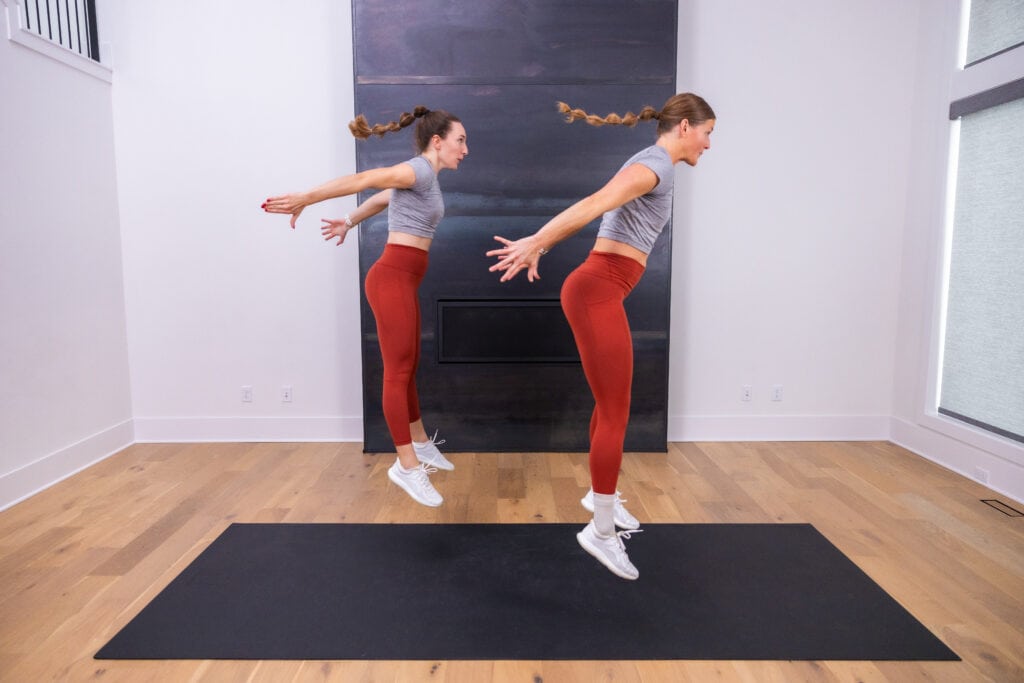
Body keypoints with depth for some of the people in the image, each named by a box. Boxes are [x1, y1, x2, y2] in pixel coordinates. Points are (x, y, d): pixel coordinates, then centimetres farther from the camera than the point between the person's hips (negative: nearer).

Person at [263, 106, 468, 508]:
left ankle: (421, 445, 28)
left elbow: (383, 197, 30)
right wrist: (305, 199, -16)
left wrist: (349, 222, 41)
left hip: (403, 279, 10)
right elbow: (360, 181, -17)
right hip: (393, 278, -10)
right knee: (398, 370, -5)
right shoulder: (419, 171, -12)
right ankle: (407, 465, 2)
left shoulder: (424, 177, 17)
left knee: (408, 367, 15)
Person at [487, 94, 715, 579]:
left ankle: (602, 495, 37)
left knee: (610, 404, 19)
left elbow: (590, 210, 22)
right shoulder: (655, 164, -10)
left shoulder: (650, 166, 22)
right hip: (598, 293, -10)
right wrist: (536, 242, -33)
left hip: (600, 291, 10)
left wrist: (540, 247, 22)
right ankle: (601, 530, 6)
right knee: (615, 412, -5)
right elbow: (594, 205, -24)